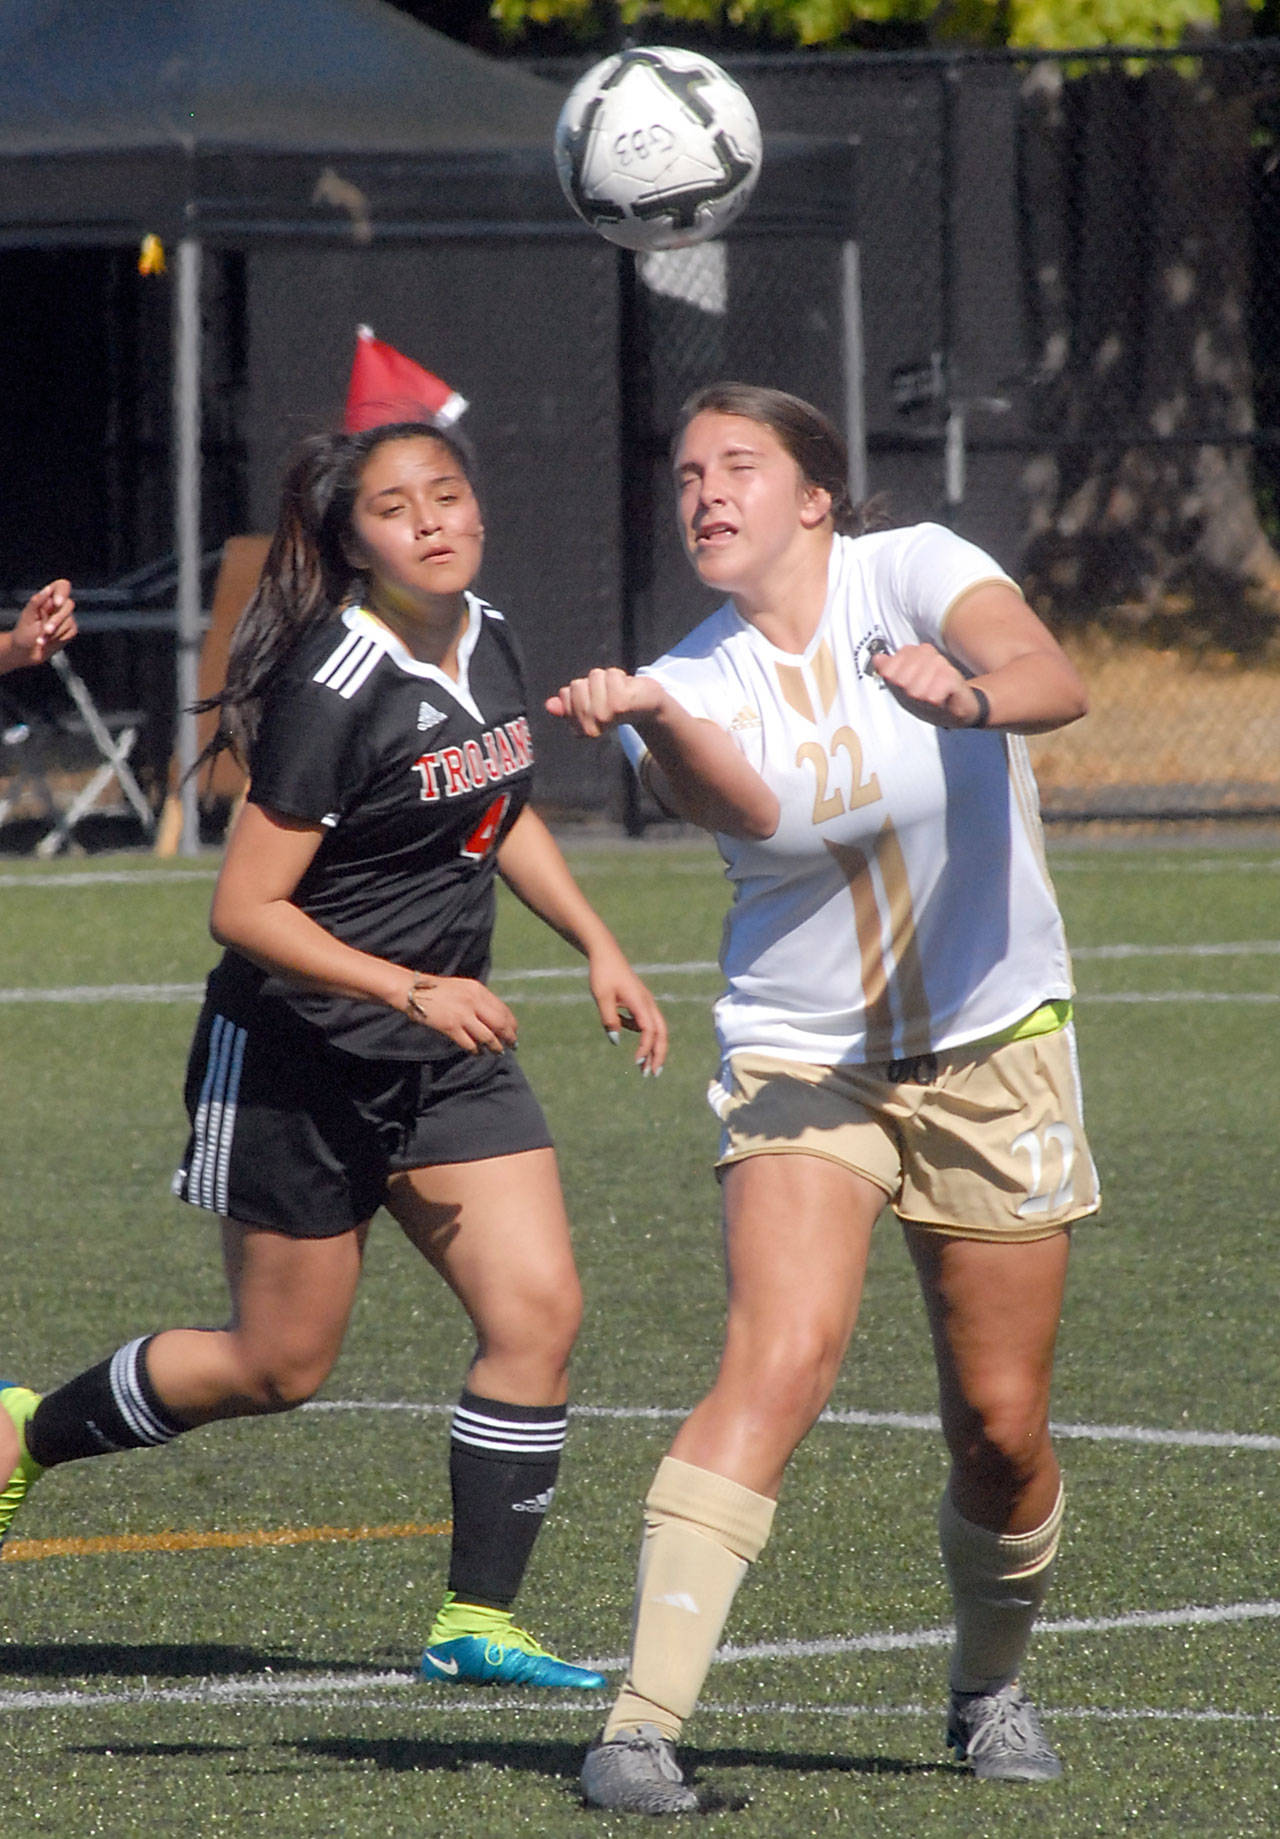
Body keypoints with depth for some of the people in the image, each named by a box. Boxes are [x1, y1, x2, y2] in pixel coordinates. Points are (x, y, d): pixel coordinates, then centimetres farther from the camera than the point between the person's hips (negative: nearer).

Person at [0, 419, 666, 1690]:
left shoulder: (486, 643, 2)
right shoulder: (335, 689, -22)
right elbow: (245, 908, -22)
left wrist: (597, 947, 13)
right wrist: (412, 992, -27)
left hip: (446, 1058, 7)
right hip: (298, 1063, -7)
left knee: (538, 1311, -8)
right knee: (278, 1368, 6)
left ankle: (476, 1622, 1)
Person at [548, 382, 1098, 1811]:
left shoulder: (912, 573, -9)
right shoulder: (694, 682, -4)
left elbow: (1054, 681, -28)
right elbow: (742, 804, -27)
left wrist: (966, 693, -50)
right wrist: (651, 721, -48)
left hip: (992, 1050, 0)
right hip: (801, 1062, 0)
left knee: (1001, 1428, 5)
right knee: (779, 1360, -23)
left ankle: (990, 1684, 35)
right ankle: (643, 1724, -29)